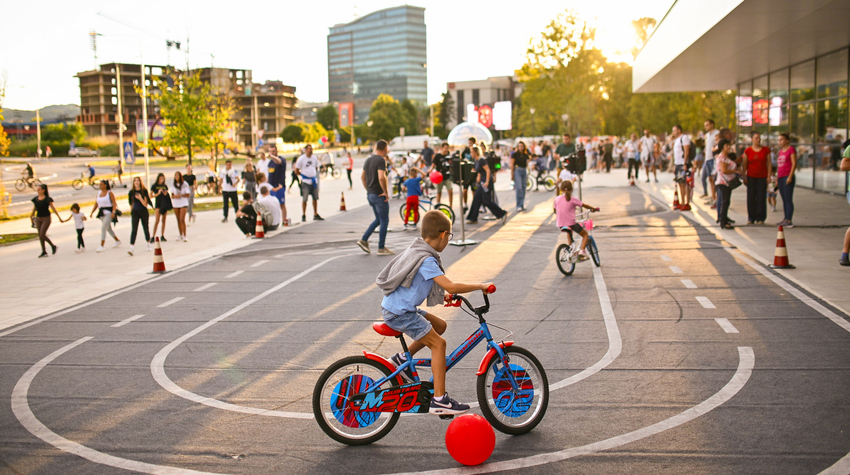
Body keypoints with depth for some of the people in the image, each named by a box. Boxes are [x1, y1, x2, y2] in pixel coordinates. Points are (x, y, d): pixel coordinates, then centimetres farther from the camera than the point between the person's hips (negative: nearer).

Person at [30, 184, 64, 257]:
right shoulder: (35, 199, 5)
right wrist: (32, 216, 22)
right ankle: (44, 252, 13)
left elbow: (53, 208, -6)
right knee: (40, 235, 5)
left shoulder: (47, 199, -9)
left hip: (46, 218, -6)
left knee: (42, 235, -14)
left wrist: (59, 217, -5)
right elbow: (34, 209, 17)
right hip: (38, 218, 6)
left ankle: (53, 246, 8)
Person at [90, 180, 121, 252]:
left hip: (108, 213, -7)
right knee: (108, 229, 17)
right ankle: (117, 241, 34)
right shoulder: (99, 193, 12)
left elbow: (114, 203, -11)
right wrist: (92, 212, 3)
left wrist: (113, 212, -23)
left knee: (103, 228, -16)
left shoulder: (109, 193, -6)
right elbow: (96, 205, 14)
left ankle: (101, 246, -17)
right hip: (102, 213, 7)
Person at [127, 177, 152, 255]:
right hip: (135, 212, 1)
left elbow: (145, 204, -10)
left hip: (143, 211, -1)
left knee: (145, 228, 11)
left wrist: (140, 198, -26)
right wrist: (131, 213, 14)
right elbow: (131, 204, 13)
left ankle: (148, 243, 36)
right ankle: (132, 248, -18)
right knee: (134, 229, -10)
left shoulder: (144, 191, -5)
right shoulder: (131, 192, 3)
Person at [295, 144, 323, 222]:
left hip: (314, 180, 5)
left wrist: (314, 175, 11)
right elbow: (296, 171, -2)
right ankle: (303, 216, 8)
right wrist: (304, 175, -1)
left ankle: (316, 215, 15)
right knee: (304, 199, -2)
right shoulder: (301, 159, -6)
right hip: (305, 182, -5)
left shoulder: (314, 158, 9)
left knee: (315, 198, 7)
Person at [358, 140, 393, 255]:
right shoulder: (381, 160, -16)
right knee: (384, 221, 2)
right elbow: (381, 177, -29)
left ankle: (364, 240, 12)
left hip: (370, 194, 8)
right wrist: (386, 192, -18)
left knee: (378, 220, 20)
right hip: (379, 195, -8)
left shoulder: (368, 160, 11)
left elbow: (362, 177, 18)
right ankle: (381, 248, 6)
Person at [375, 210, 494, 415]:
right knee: (438, 344, -7)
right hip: (399, 313, -10)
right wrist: (481, 286, -17)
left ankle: (402, 358, 21)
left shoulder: (415, 250, 10)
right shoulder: (426, 260, -20)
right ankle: (439, 400, -6)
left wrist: (444, 295, 16)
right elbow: (451, 286, -28)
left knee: (440, 325, 18)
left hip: (396, 307, 10)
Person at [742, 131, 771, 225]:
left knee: (761, 197, -1)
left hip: (762, 177, 0)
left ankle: (760, 218, 5)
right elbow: (744, 165, 6)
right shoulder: (747, 151, 3)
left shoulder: (766, 150, 4)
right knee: (751, 197, 1)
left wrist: (769, 176, -2)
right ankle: (751, 218, 9)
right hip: (751, 177, 0)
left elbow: (769, 164, 5)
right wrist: (744, 177, 1)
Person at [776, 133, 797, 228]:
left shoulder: (791, 149, -5)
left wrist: (790, 176, -17)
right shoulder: (781, 151, 18)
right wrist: (777, 177, 20)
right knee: (784, 200, 9)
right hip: (780, 177, 8)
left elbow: (794, 164, -11)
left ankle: (789, 221, -10)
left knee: (788, 199, -9)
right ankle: (785, 219, 12)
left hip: (787, 177, -8)